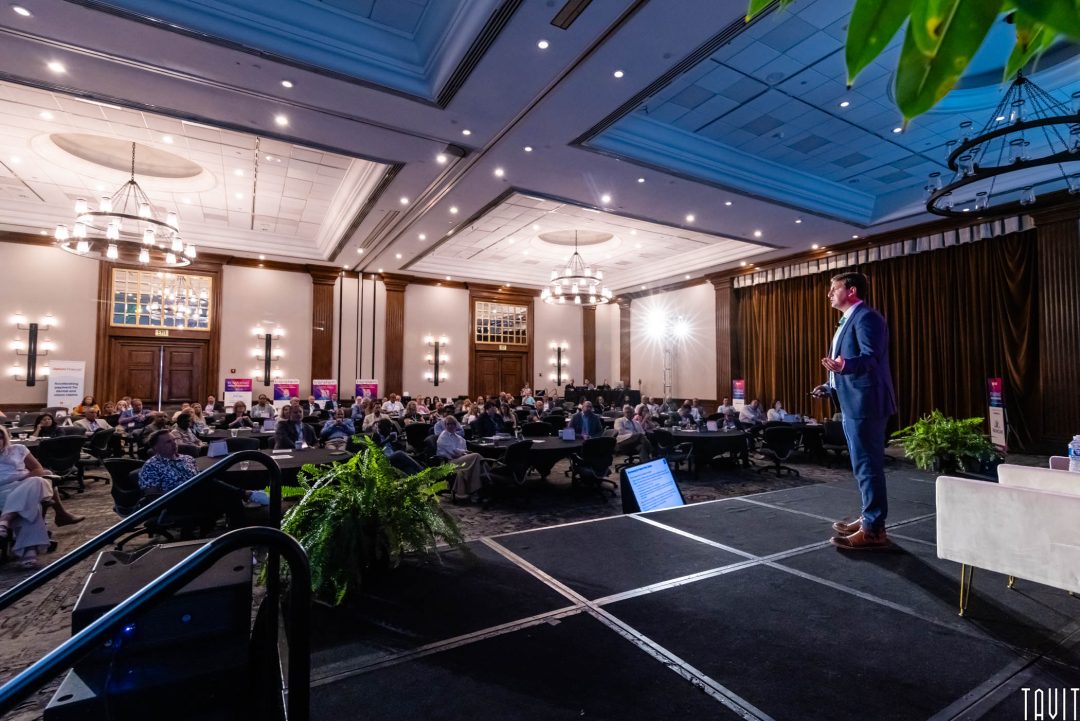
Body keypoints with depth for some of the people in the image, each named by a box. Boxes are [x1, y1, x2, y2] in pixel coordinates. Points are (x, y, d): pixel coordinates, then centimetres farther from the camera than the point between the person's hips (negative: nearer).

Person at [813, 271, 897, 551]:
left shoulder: (866, 316, -12)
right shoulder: (849, 320, 21)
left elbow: (870, 357, -25)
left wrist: (843, 365, -43)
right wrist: (831, 386, 25)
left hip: (865, 403, -11)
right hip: (854, 404, 11)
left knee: (867, 466, -6)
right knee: (864, 466, 17)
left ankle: (874, 530, 2)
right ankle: (869, 519, 28)